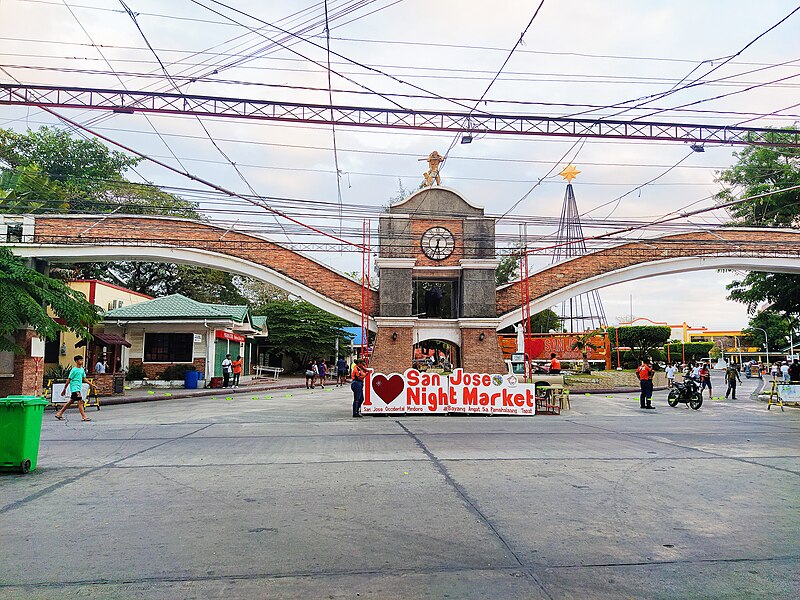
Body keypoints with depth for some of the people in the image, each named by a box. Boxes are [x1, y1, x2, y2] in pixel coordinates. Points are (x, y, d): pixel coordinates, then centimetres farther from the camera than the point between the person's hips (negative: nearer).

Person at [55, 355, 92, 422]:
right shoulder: (74, 370, -11)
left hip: (78, 388, 9)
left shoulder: (82, 369, 12)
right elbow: (68, 380, -8)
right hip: (74, 388, -9)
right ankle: (83, 417, -12)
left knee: (71, 401, 15)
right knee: (80, 401, -12)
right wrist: (64, 389, -6)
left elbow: (84, 378, 17)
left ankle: (59, 414, 26)